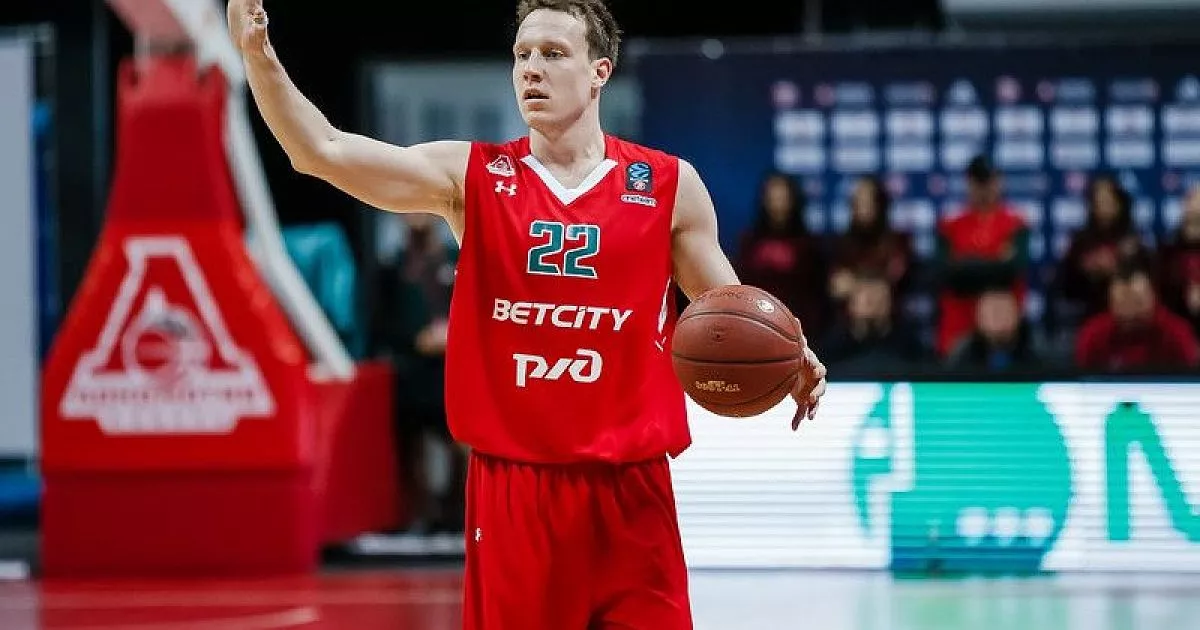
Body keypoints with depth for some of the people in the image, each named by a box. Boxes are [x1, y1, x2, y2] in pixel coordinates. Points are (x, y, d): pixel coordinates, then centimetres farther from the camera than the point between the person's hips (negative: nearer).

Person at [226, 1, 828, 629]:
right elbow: (321, 152, -5)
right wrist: (258, 55, -18)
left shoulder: (668, 185, 4)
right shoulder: (469, 176, 3)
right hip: (511, 488, 0)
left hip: (628, 489, 0)